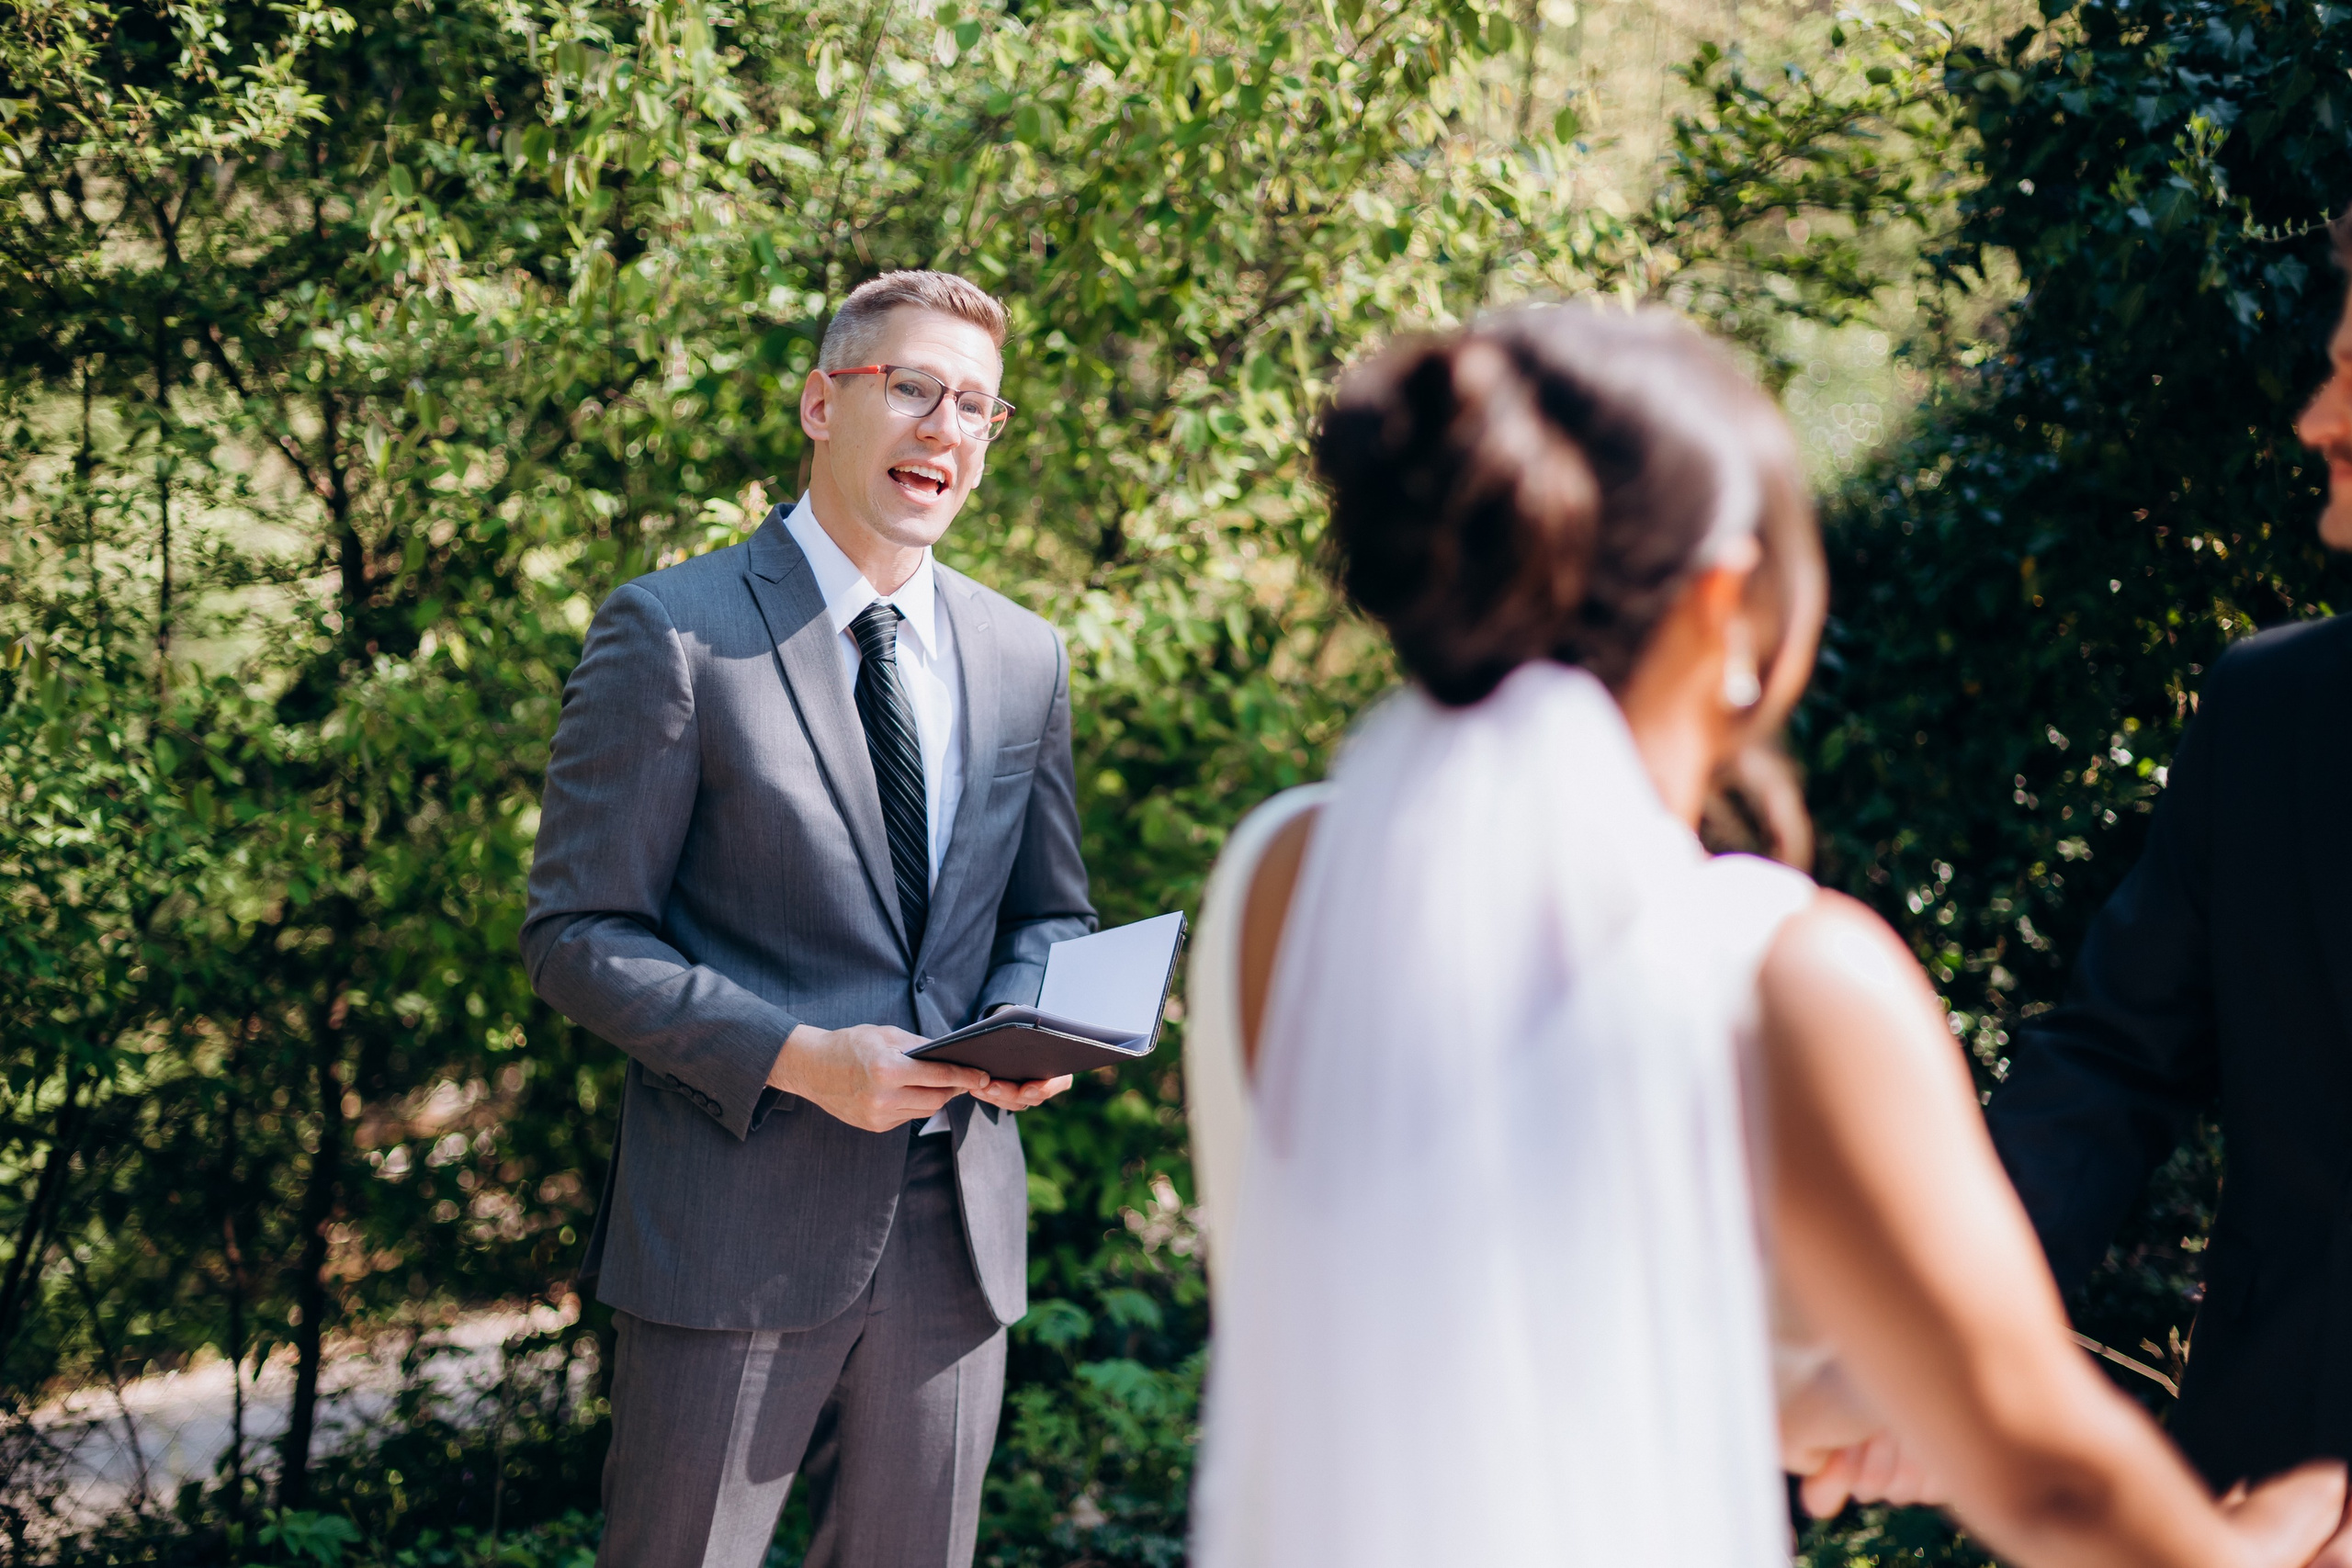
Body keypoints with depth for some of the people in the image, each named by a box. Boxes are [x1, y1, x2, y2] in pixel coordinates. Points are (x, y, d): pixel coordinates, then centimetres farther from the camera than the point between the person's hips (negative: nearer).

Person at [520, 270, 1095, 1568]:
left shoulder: (1024, 658, 10)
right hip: (733, 1229, -5)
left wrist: (1033, 1025, -5)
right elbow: (575, 936, -9)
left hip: (952, 1230, 5)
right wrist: (800, 1059, -20)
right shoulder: (671, 633, -7)